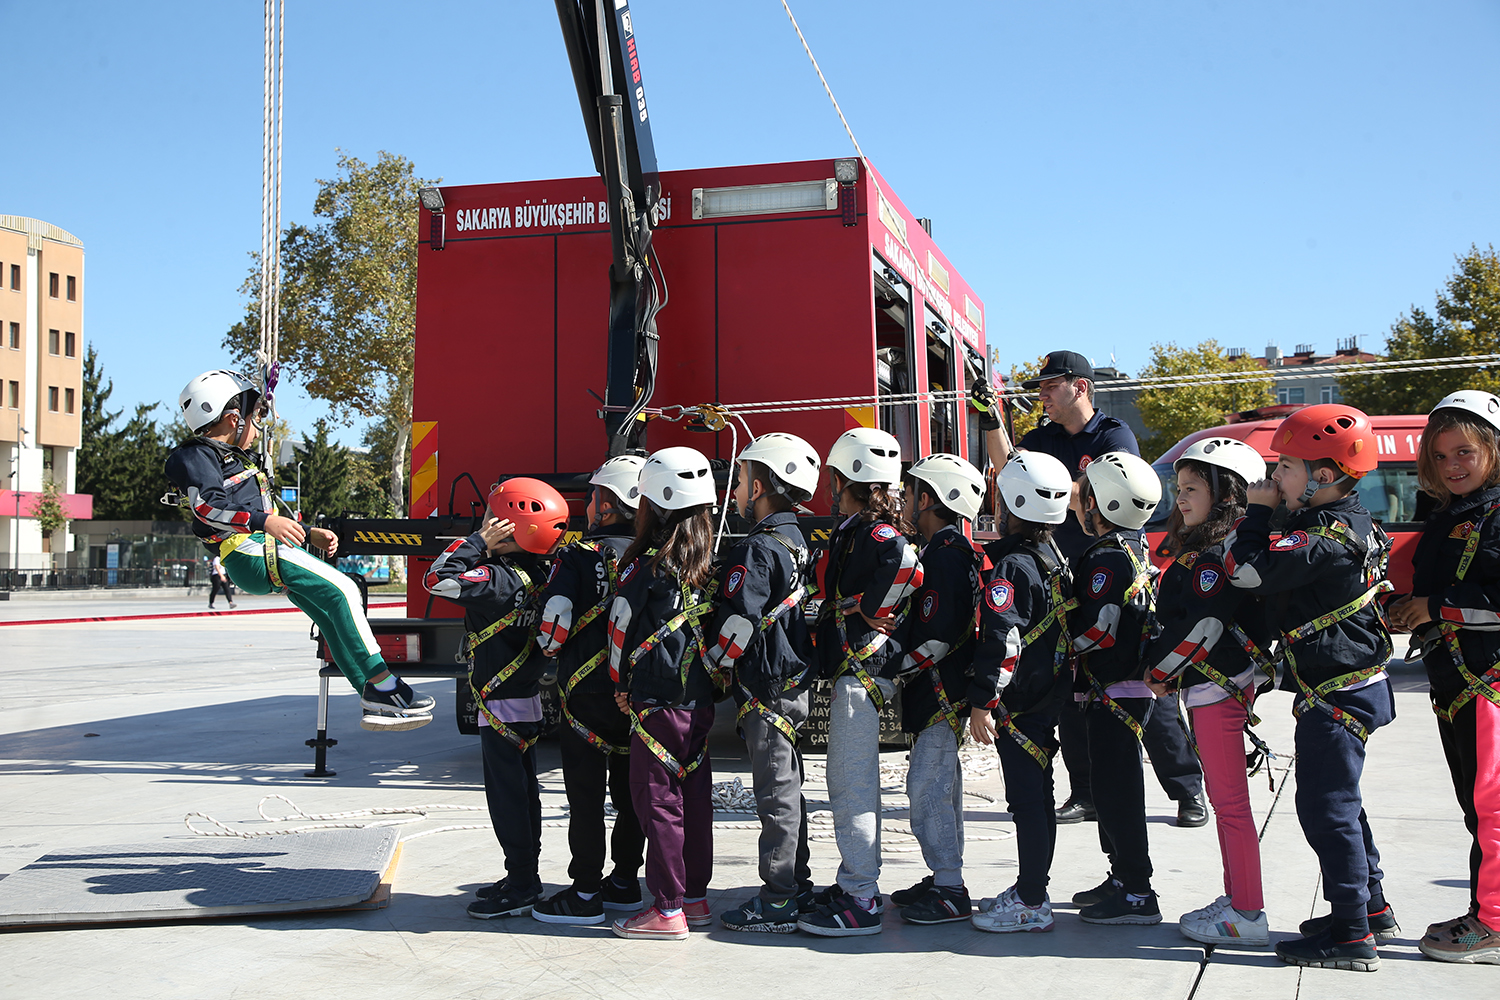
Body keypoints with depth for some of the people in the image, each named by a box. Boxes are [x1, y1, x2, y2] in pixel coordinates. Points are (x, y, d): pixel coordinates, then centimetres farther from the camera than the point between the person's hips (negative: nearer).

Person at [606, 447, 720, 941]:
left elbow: (623, 628, -7)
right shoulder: (708, 563, 7)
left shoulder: (645, 566, -12)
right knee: (695, 797, 13)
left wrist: (621, 683, 6)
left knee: (657, 801, -1)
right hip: (700, 700, 7)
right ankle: (695, 897, 22)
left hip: (657, 701, -7)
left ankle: (668, 909, 2)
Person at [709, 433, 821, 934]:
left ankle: (777, 903, 3)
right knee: (787, 786, 17)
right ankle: (797, 884, 26)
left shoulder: (758, 549, -17)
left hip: (766, 689, -9)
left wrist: (709, 668, -10)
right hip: (796, 681, 9)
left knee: (776, 792, -4)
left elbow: (737, 623, -22)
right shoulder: (798, 541, 12)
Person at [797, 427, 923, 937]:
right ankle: (856, 882, 28)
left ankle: (860, 903, -2)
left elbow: (909, 566, -26)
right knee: (849, 782, 18)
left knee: (852, 785, -7)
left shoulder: (872, 532, -14)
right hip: (853, 670, 11)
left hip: (861, 670, -11)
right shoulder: (851, 532, 14)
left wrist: (868, 608, -15)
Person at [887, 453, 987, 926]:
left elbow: (937, 637, -23)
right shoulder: (944, 549, 14)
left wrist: (894, 669, -16)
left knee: (926, 788, -7)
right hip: (939, 692, 11)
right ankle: (944, 879, 25)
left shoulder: (946, 555, -18)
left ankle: (950, 894, -1)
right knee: (940, 785, 16)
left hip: (941, 692, -11)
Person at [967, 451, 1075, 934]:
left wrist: (983, 702, -20)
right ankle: (1030, 888, 26)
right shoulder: (1054, 558, 10)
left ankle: (1030, 905, 2)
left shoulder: (1012, 567, -18)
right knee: (1035, 797, 16)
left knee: (1028, 801, -4)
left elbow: (1001, 641, -24)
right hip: (1050, 697, 9)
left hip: (1019, 706, -9)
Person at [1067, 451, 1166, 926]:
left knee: (1117, 789, -4)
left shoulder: (1109, 557, -18)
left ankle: (1137, 894, 1)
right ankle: (1123, 877, 27)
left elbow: (1094, 630, -23)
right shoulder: (1134, 548, 12)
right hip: (1127, 687, 10)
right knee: (1113, 785, 17)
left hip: (1115, 691, -10)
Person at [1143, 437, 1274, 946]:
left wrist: (1158, 670, -11)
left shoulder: (1218, 554, -17)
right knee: (1223, 798, 16)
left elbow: (1203, 624, -22)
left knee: (1230, 802, -4)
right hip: (1207, 686, 10)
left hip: (1220, 688, -10)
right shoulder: (1201, 550, 14)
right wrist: (1162, 670, 9)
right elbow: (1180, 616, 18)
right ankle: (1236, 899, 25)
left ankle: (1248, 916, 3)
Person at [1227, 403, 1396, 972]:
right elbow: (1282, 578, 18)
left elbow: (1250, 571, -24)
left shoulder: (1329, 535, -22)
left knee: (1327, 806, -5)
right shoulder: (1351, 524, 11)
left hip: (1337, 694, -11)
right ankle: (1370, 905, 35)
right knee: (1338, 800, 21)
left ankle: (1351, 937, 1)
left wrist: (1256, 513, -12)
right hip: (1352, 688, 11)